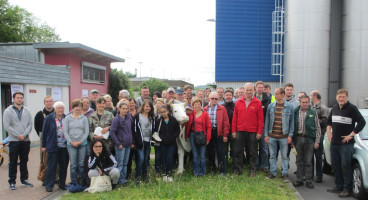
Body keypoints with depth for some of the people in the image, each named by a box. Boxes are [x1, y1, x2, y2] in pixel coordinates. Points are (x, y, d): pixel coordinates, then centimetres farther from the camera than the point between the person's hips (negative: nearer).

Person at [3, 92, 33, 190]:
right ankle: (12, 182, 12)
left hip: (26, 140, 3)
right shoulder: (8, 111, -1)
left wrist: (24, 135, -11)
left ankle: (24, 179, 22)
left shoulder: (26, 111, 7)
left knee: (24, 161, 12)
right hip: (14, 140, -3)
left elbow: (30, 124, 3)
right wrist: (18, 135, -14)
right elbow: (6, 126, -8)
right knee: (13, 162, 3)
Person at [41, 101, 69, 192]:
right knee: (52, 166, 1)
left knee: (64, 165, 8)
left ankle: (62, 184, 21)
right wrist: (43, 145, 0)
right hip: (53, 146, -3)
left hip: (65, 146, 3)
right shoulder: (49, 118, 0)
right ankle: (49, 185, 12)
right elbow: (44, 132, 2)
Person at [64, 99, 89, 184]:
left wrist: (80, 141, -8)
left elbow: (87, 131, 1)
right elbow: (65, 132, 1)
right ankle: (73, 182, 11)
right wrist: (71, 142, -8)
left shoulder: (84, 118, 4)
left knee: (81, 164, 5)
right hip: (71, 145, 0)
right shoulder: (67, 118, 4)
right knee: (73, 164, 2)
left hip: (82, 144, 0)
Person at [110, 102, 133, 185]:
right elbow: (112, 133, -13)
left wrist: (132, 142, 10)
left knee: (125, 163, 13)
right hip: (120, 145, -6)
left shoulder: (129, 118, 8)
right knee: (120, 163, -1)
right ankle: (120, 180, 9)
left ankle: (124, 178, 21)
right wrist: (118, 144, -14)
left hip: (128, 145, 6)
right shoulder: (116, 119, -10)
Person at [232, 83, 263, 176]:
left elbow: (260, 119, -1)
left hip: (252, 132, -1)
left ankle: (252, 170, 19)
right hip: (240, 131, 2)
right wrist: (234, 131, 3)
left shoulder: (258, 102, 0)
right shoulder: (238, 102, 6)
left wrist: (259, 132, -5)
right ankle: (238, 170, 17)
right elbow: (234, 117, 7)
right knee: (238, 151, 6)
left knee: (252, 152, 7)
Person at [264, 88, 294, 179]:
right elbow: (267, 120, 5)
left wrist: (290, 135, -5)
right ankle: (272, 172, 22)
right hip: (272, 136, 2)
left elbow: (292, 121, 0)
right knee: (272, 155, 10)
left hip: (284, 136, -2)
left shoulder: (289, 106, -2)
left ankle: (285, 173, 21)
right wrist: (266, 134, 1)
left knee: (284, 156, 8)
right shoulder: (270, 106, 3)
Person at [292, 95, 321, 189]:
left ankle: (308, 181, 14)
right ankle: (299, 180, 18)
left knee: (308, 161, 4)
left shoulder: (313, 112, 1)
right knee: (299, 161, 9)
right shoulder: (295, 111, 5)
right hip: (298, 138, 2)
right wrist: (291, 139, 3)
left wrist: (317, 141, -2)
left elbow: (318, 128, 3)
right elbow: (292, 125, 7)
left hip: (309, 139, -1)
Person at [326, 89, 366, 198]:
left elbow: (362, 122, -13)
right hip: (334, 143, 7)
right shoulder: (334, 108, 12)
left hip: (346, 144, -7)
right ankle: (338, 186, 25)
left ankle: (347, 189, 8)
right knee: (335, 166, 13)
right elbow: (329, 121, 25)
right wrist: (328, 132, 12)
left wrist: (351, 135, -13)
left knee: (345, 166, -3)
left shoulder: (352, 108, -9)